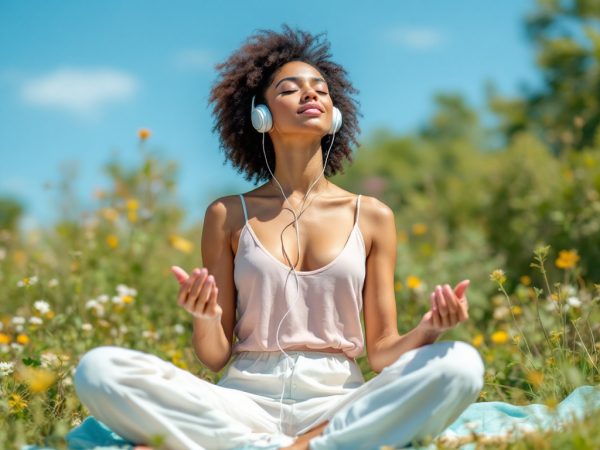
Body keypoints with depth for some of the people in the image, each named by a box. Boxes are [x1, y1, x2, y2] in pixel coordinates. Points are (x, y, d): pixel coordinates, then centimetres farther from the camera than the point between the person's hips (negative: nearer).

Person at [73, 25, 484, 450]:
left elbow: (382, 352, 9)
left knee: (461, 364, -28)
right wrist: (205, 318, -16)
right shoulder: (228, 215, 8)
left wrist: (428, 328, -13)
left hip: (339, 405, 1)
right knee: (99, 369, -24)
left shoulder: (373, 216, 10)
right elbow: (215, 357, 7)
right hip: (244, 403, 0)